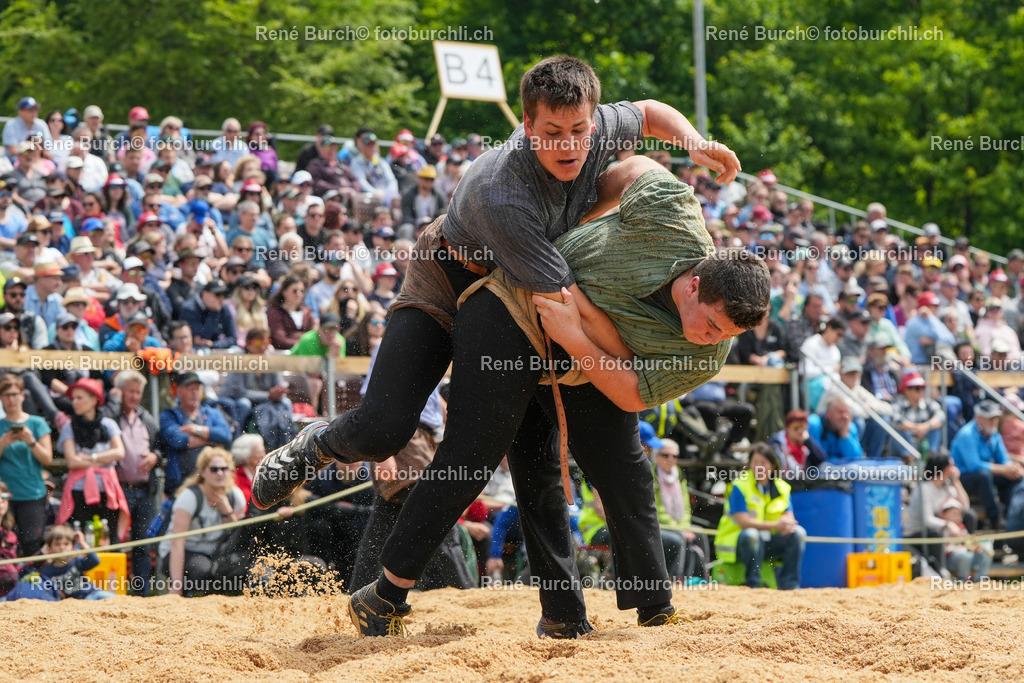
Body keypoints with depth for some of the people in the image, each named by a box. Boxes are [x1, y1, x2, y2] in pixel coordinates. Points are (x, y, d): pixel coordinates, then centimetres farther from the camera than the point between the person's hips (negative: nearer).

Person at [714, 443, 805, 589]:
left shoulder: (782, 488, 7)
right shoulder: (740, 486, -11)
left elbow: (789, 517, 1)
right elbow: (743, 522, -21)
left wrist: (788, 523, -26)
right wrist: (775, 525, -29)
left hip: (768, 544, 5)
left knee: (798, 533, -14)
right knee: (751, 534, -37)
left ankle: (789, 585, -14)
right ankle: (752, 585, -27)